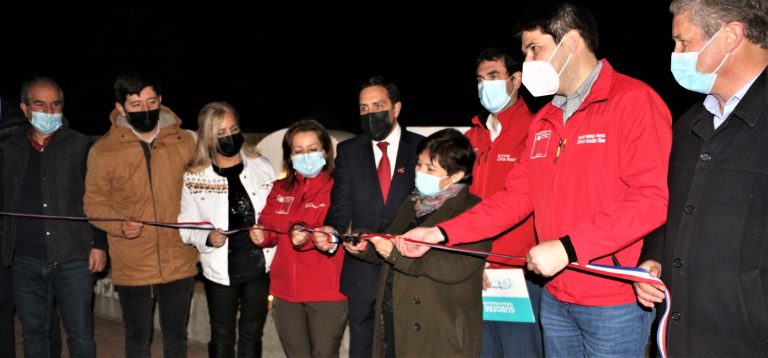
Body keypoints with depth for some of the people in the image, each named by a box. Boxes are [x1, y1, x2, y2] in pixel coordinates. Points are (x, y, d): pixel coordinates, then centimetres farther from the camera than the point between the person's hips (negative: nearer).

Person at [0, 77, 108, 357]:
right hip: (24, 261, 3)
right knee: (33, 333, 13)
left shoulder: (81, 146, 0)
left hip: (72, 258, -3)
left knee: (80, 334, 2)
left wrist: (99, 244, -7)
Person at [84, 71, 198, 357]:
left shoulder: (185, 142, -3)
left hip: (179, 262, 1)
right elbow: (94, 202, 0)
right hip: (131, 267, -1)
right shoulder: (103, 151, -7)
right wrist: (120, 225, -18)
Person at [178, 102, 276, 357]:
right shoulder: (195, 178, -6)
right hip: (221, 270, -1)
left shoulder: (261, 166, -2)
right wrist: (208, 238, -21)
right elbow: (186, 228, -2)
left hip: (260, 265, 1)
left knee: (251, 336, 16)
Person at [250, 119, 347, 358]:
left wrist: (309, 238, -32)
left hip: (327, 292, -5)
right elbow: (269, 228, 15)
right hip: (286, 292, 5)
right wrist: (262, 236, -7)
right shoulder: (280, 189, 11)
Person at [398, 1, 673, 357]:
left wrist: (567, 247, -24)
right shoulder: (543, 121, 13)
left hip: (615, 303, -6)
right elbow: (515, 197, 12)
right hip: (556, 297, 7)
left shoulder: (634, 100, -11)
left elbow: (651, 198, -20)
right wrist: (443, 233, 3)